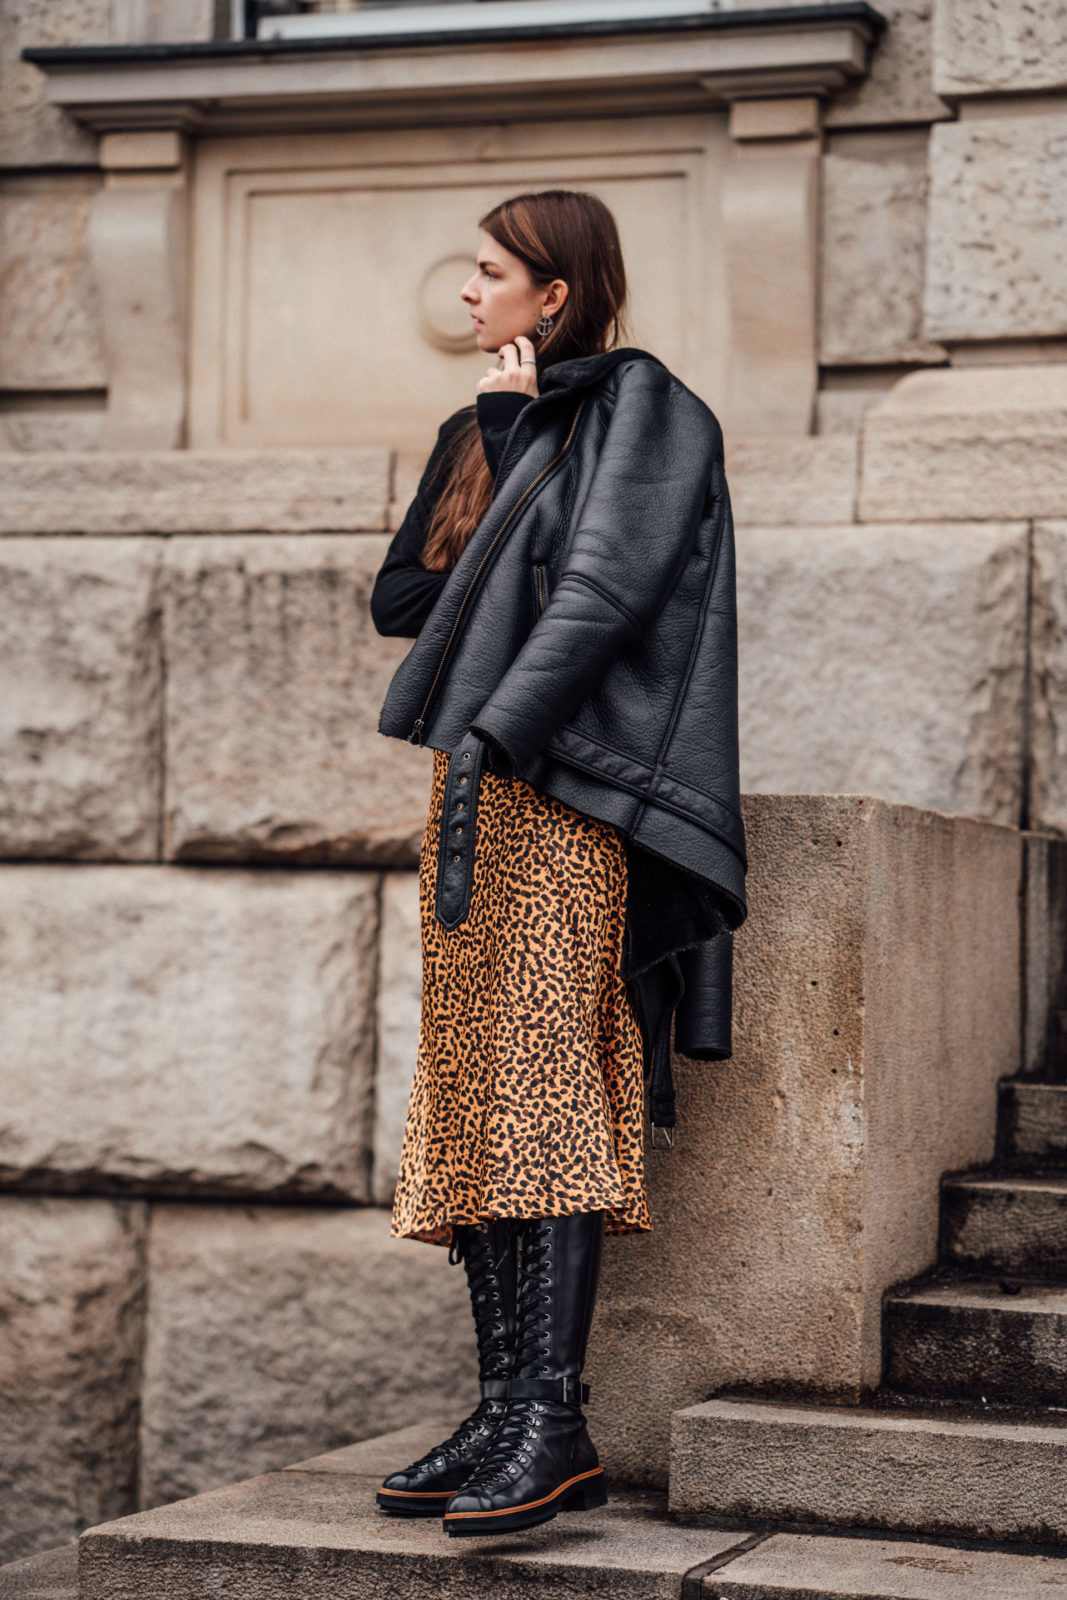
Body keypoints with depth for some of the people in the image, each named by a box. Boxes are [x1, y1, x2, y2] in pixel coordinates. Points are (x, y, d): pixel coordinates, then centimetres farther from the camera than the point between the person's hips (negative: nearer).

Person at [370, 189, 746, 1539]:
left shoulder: (638, 406, 0)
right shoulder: (494, 429, 24)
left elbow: (606, 589, -15)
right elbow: (404, 597, 13)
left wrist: (496, 727, -24)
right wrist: (497, 432, 6)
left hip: (560, 789, -8)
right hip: (479, 785, 9)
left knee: (540, 1083, -16)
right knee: (471, 1104, 3)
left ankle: (552, 1421, -18)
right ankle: (504, 1417, 4)